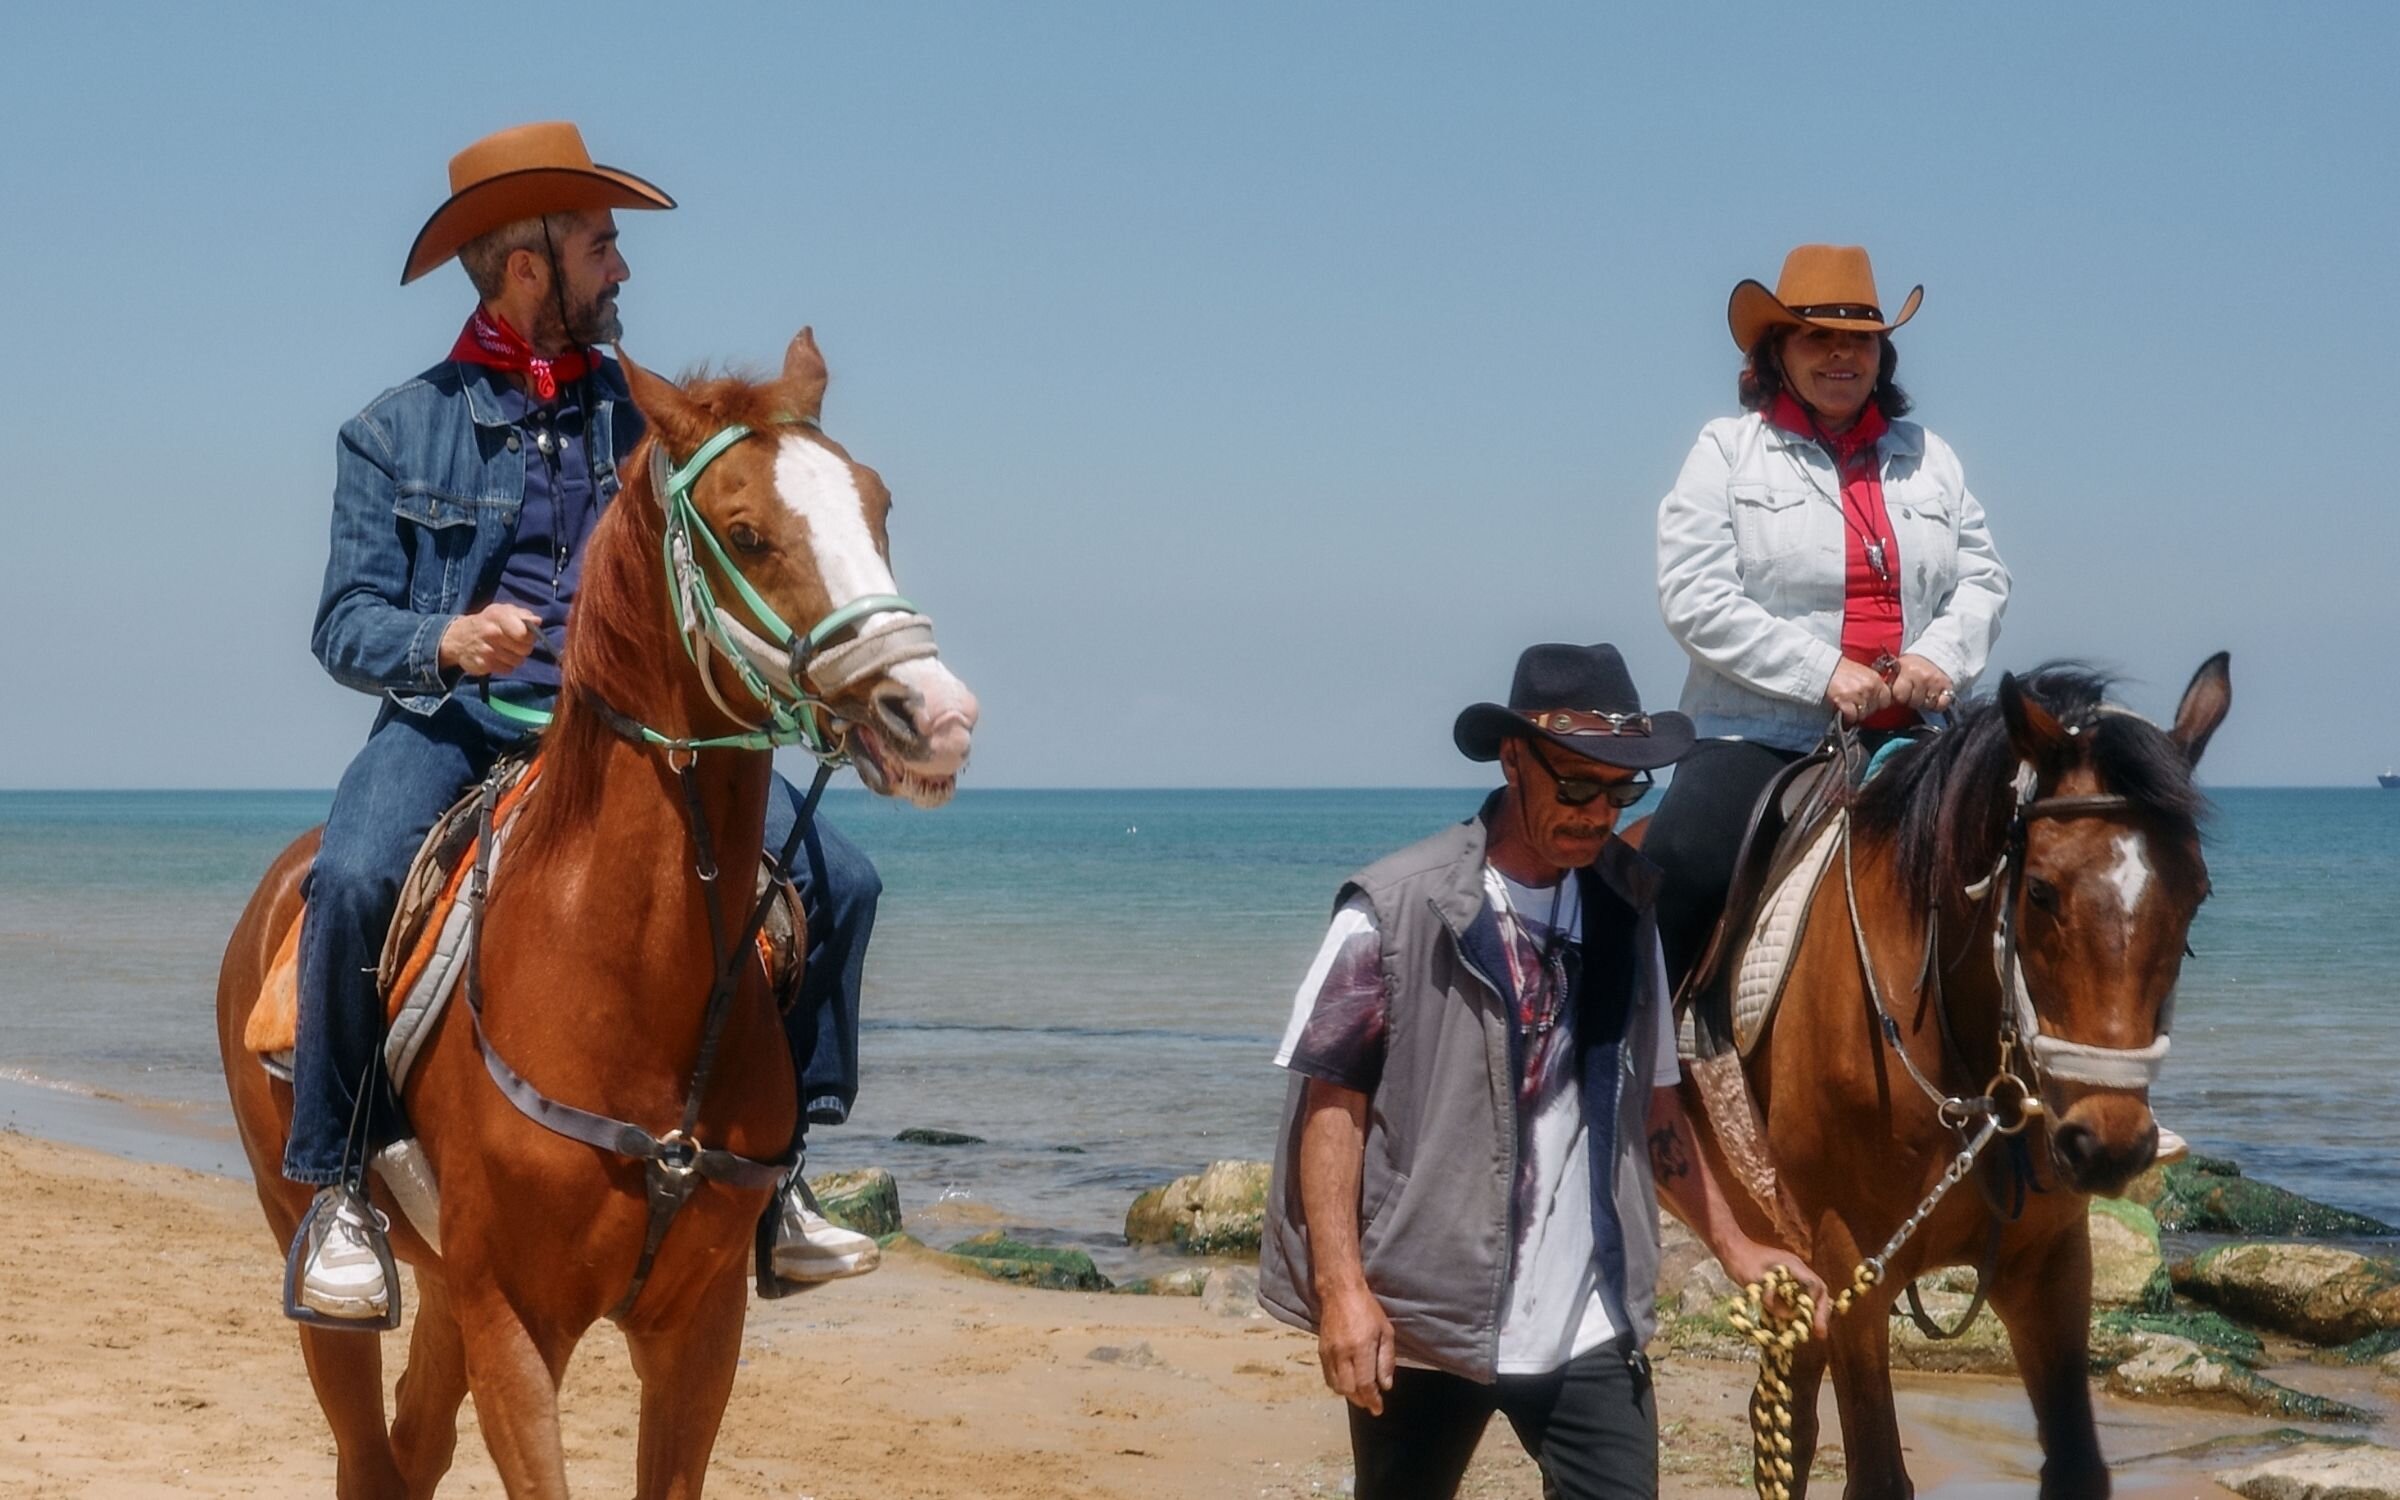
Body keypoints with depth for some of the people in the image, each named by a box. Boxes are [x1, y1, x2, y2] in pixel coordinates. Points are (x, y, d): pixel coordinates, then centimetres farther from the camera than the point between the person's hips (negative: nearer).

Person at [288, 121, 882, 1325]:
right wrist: (448, 641, -20)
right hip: (454, 720, -3)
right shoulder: (398, 432, 7)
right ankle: (336, 1190, -19)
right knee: (354, 879, -35)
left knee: (834, 878, -14)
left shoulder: (642, 415, 14)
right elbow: (346, 623, 1)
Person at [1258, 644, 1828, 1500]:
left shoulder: (1627, 909, 5)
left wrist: (1733, 1247, 10)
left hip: (1588, 1323, 3)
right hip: (1422, 1319, -3)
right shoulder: (1396, 909, -9)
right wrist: (1342, 1289, -17)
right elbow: (1332, 1102, -10)